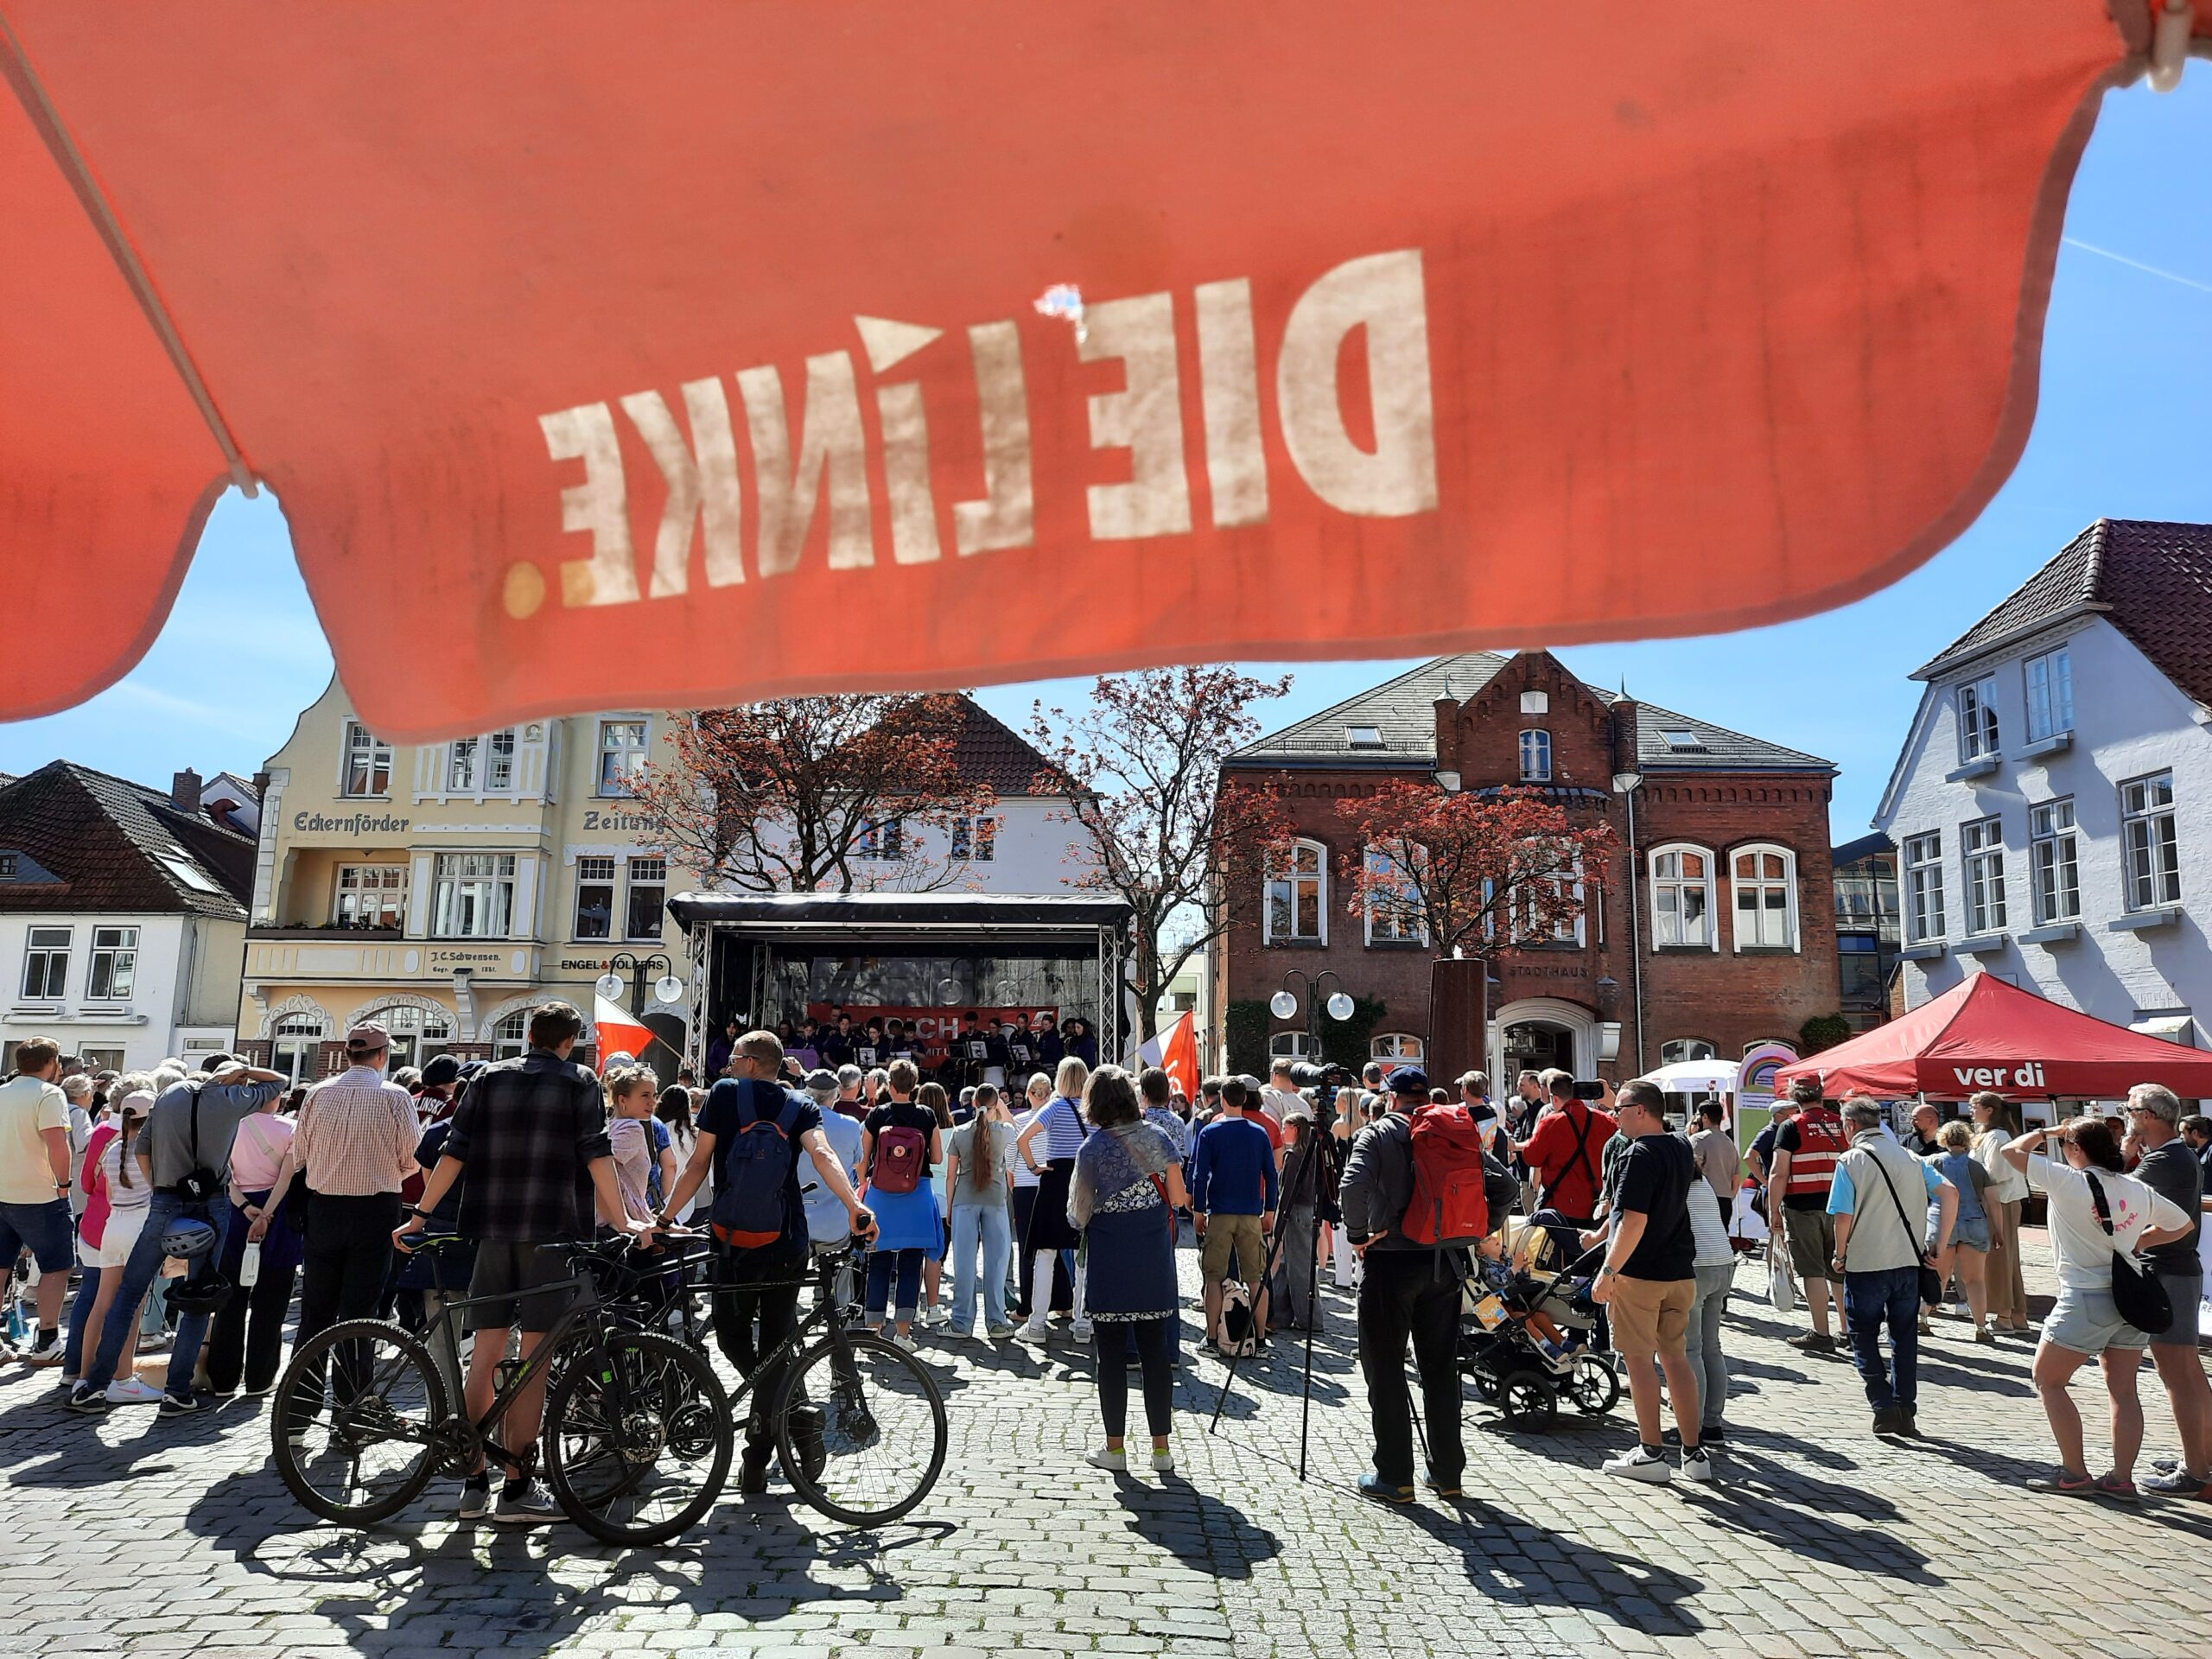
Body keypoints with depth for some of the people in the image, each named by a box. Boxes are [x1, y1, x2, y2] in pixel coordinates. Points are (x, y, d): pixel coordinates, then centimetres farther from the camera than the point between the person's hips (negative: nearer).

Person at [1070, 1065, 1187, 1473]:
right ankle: (1162, 1447, 14)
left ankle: (1115, 1447, 13)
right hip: (1155, 1257, 4)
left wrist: (1080, 1220, 13)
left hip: (1110, 1259, -3)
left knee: (1112, 1353, 6)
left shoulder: (1093, 1147, -11)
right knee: (1156, 1351, 10)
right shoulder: (1159, 1138, 0)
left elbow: (1079, 1211, -9)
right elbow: (1179, 1196, 3)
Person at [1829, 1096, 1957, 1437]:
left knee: (1864, 1338, 10)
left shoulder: (1850, 1161, -9)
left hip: (1865, 1265, -5)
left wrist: (1840, 1256, 0)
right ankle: (1905, 1412, 15)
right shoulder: (1910, 1158, 7)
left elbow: (1843, 1217, -14)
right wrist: (1940, 1244, 2)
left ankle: (1883, 1406, 1)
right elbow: (1949, 1193, -2)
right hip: (1908, 1262, 5)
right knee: (1905, 1338, 14)